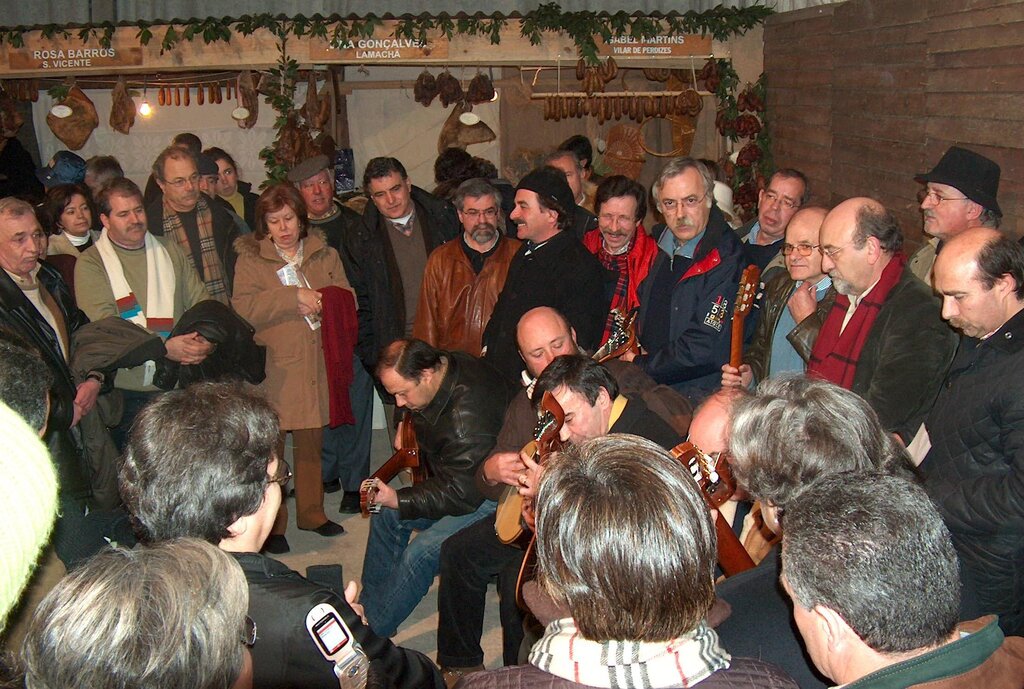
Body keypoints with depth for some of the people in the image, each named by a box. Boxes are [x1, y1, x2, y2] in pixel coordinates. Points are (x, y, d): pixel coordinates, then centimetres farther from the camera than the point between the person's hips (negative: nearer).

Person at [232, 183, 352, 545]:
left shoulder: (325, 256, 13)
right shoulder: (251, 259, 3)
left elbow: (347, 300, 9)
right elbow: (243, 307, -12)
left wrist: (323, 305, -12)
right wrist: (293, 297, -17)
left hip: (316, 364, 3)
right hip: (273, 369, -3)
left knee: (312, 443, 12)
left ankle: (312, 513, 26)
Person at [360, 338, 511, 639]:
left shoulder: (468, 417, -35)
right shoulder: (443, 366, -6)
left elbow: (462, 494, -28)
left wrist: (398, 500, -22)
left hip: (489, 494, -10)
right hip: (456, 479, 11)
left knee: (421, 552, -23)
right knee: (385, 514, 9)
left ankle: (370, 631, -6)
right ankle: (369, 606, 18)